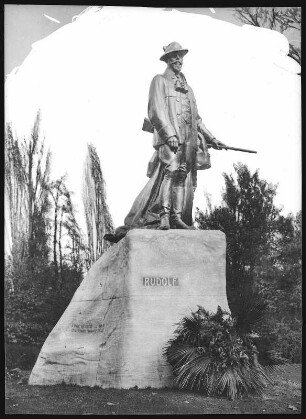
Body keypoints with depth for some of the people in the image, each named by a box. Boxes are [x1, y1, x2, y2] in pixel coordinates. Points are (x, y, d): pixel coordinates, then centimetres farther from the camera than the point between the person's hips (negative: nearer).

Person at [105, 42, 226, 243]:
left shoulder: (188, 88, 28)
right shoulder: (160, 81, 9)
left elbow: (196, 118, 30)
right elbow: (157, 111, -4)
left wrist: (211, 138, 22)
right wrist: (169, 134, -17)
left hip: (188, 140, 7)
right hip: (168, 138, -7)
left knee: (185, 177, -2)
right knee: (172, 170, -23)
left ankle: (177, 218, -3)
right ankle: (164, 216, -26)